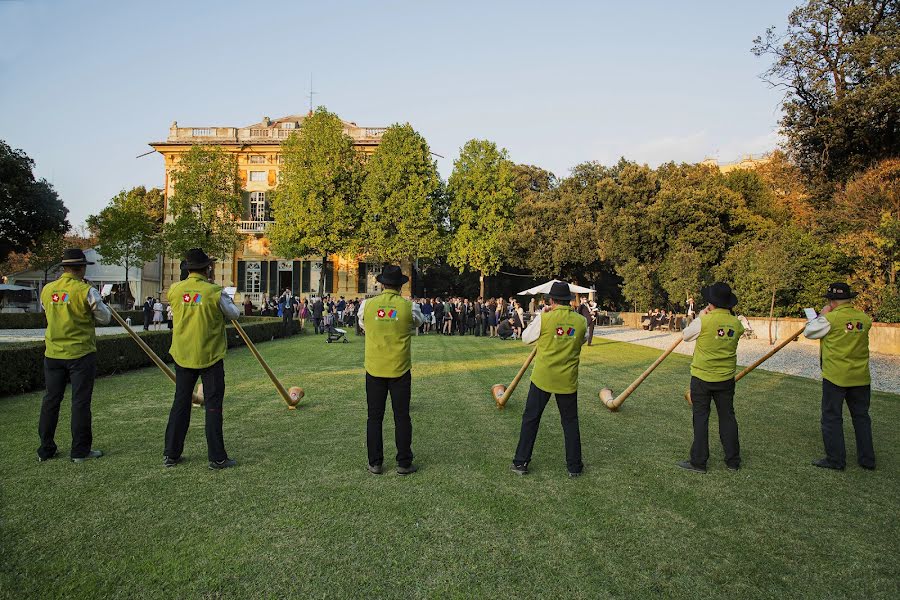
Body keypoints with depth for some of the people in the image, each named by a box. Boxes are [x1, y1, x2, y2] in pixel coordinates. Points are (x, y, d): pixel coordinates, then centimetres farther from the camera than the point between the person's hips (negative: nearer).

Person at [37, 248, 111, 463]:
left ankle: (45, 449, 21)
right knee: (80, 401, 2)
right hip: (81, 352, -5)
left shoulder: (47, 290, 2)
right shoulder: (86, 291, -14)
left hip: (53, 353, 5)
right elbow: (104, 318, -5)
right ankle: (80, 450, 8)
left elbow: (48, 313, 17)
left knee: (51, 400, 13)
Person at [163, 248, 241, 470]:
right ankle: (217, 458, 8)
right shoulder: (215, 292, -15)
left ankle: (170, 454, 23)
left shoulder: (175, 290, -3)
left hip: (182, 356, 4)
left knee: (180, 403, 15)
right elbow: (234, 314, -2)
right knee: (213, 406, 3)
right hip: (210, 357, -4)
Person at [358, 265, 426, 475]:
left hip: (374, 370, 1)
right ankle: (404, 463, 15)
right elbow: (419, 322, 13)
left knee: (374, 417, 10)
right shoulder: (409, 307, -8)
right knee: (402, 417, 8)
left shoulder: (367, 304, -4)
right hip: (400, 371, -1)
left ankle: (375, 464, 16)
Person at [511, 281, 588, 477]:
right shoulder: (581, 321, -5)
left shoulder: (544, 318, -14)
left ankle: (521, 462, 16)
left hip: (543, 378, -2)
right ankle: (574, 466, 22)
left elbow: (526, 338, 1)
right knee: (570, 422, 15)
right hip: (568, 380, 2)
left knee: (531, 419, 10)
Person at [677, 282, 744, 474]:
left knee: (701, 418, 4)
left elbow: (685, 335, -2)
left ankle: (698, 461, 10)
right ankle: (733, 460, 23)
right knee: (727, 417, 14)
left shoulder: (703, 321, -17)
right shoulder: (736, 323, -4)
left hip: (702, 377, -4)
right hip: (726, 378, 4)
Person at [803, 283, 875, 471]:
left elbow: (808, 332, -3)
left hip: (835, 377, -5)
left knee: (832, 417, 5)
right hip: (860, 377, 5)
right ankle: (867, 459, 23)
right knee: (861, 416, 16)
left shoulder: (830, 319, -14)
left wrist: (822, 315, 8)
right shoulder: (865, 318, 1)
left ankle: (835, 459, 10)